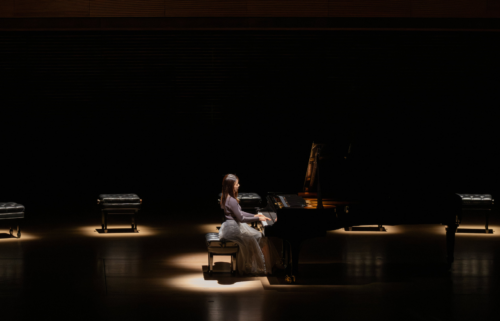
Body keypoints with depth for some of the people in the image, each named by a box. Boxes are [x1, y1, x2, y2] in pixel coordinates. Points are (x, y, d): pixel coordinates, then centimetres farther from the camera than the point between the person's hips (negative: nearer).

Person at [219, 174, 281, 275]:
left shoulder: (227, 197, 8)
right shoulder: (232, 201, -24)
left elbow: (239, 213, 16)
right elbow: (241, 218, -21)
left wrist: (254, 216, 11)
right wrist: (258, 219, -13)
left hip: (230, 226, 10)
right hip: (233, 229, -10)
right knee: (257, 237, -3)